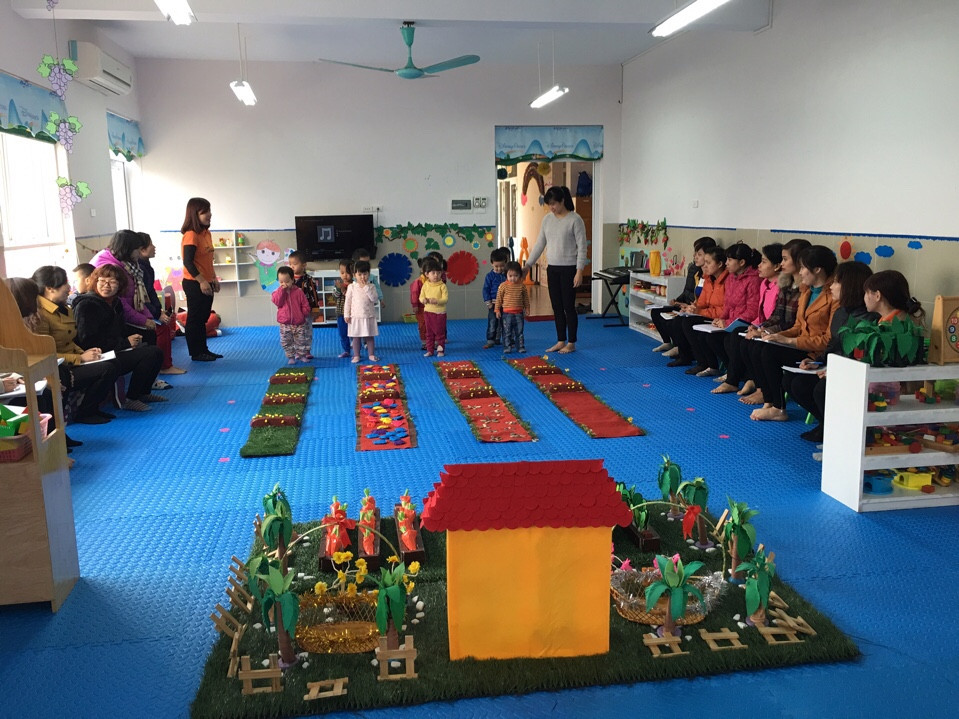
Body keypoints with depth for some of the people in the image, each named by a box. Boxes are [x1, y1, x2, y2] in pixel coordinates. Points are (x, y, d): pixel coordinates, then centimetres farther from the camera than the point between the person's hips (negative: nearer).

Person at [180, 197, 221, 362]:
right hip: (194, 284, -9)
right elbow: (188, 262, -22)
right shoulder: (191, 235, -17)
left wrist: (214, 278, 18)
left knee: (203, 318, 15)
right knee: (195, 319, 1)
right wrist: (202, 281, -26)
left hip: (206, 283, 9)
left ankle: (204, 350, 24)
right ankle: (196, 353, 9)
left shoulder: (206, 233, 10)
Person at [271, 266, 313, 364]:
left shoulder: (298, 291, -3)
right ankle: (290, 357, 16)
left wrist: (302, 314, -10)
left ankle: (301, 355, 24)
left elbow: (305, 305, 2)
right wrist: (281, 289, -18)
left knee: (301, 341, 9)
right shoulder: (278, 292, 2)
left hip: (299, 323, -1)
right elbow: (277, 302, -17)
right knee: (286, 342, 4)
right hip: (285, 324, 1)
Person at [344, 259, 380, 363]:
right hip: (356, 317, 0)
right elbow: (347, 301, 1)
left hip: (369, 316, 0)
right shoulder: (351, 287, -1)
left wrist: (366, 287, -18)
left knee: (370, 336, 8)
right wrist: (346, 315, -2)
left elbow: (374, 298, -16)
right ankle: (356, 355, 15)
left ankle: (371, 354, 18)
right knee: (356, 337, 6)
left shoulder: (371, 287, -1)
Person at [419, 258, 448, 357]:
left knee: (440, 332, 5)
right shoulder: (425, 285, 1)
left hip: (440, 312, -3)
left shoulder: (442, 286, -10)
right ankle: (429, 350, 17)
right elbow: (421, 297, 4)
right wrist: (424, 300, -19)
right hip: (428, 312, 3)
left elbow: (445, 299, -15)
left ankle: (440, 350, 15)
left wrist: (436, 301, -30)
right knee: (429, 332, 10)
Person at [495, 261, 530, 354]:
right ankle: (507, 347, 10)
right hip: (507, 313, -1)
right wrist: (497, 310, -1)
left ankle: (520, 346, 18)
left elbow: (526, 299, 10)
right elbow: (499, 298, 0)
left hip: (519, 313, 2)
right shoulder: (503, 286, -5)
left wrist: (527, 309, 12)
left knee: (519, 331, 9)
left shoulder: (522, 286, 0)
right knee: (507, 332, 3)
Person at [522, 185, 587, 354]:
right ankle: (561, 341, 19)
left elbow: (582, 247, -11)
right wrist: (528, 265, 7)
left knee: (568, 306, 0)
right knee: (556, 307, 9)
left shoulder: (575, 220, -10)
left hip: (569, 269, -6)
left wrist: (579, 271, -16)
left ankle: (571, 343, 11)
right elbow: (539, 244, 12)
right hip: (552, 269, 6)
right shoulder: (547, 219, 7)